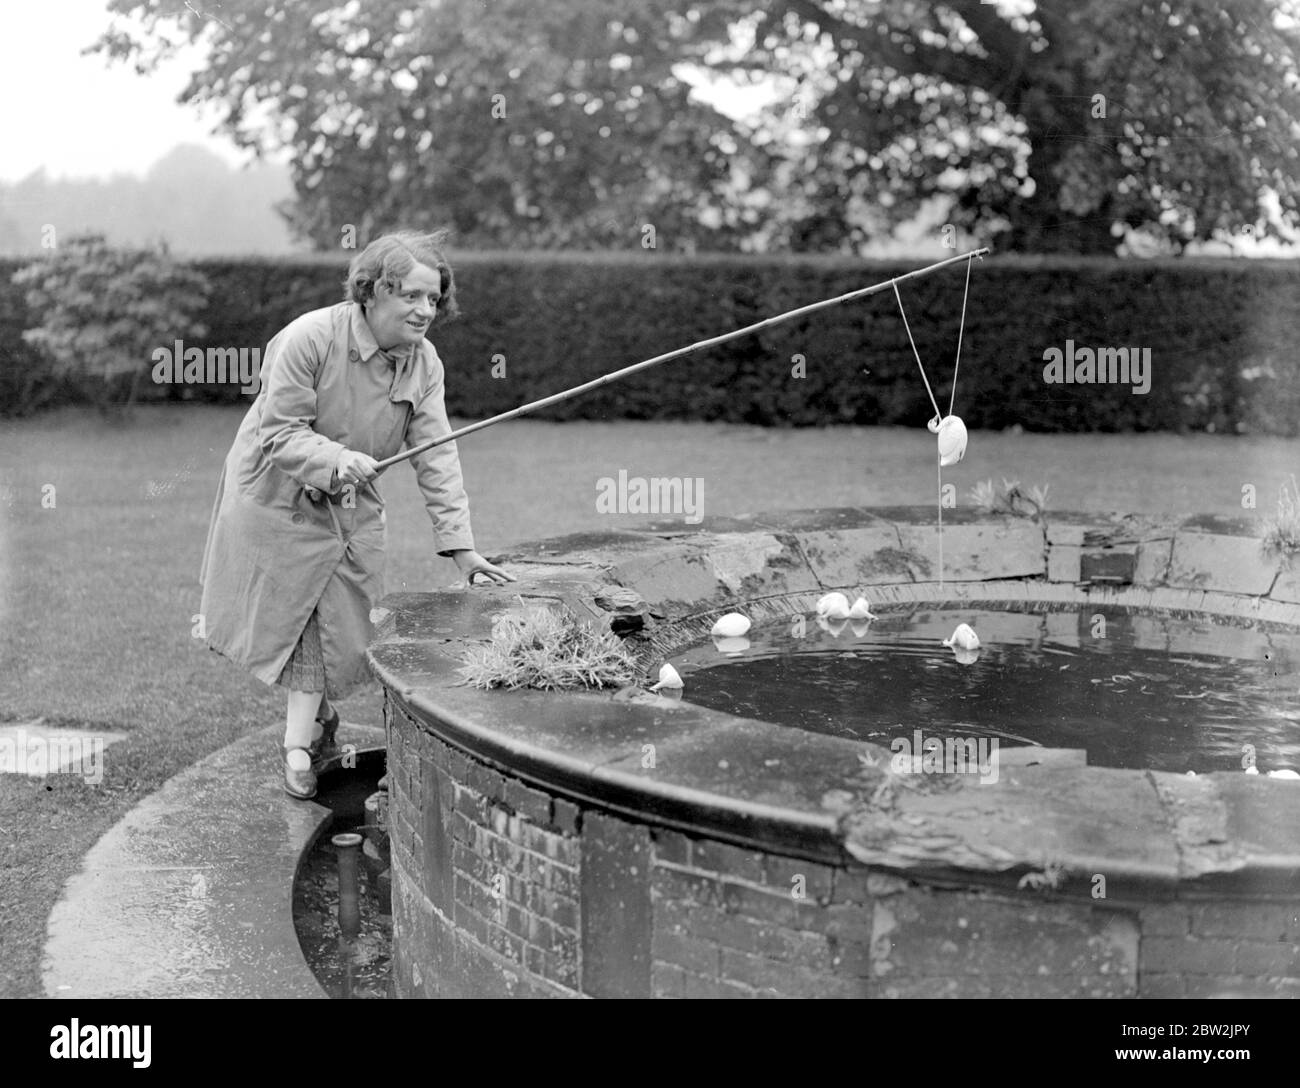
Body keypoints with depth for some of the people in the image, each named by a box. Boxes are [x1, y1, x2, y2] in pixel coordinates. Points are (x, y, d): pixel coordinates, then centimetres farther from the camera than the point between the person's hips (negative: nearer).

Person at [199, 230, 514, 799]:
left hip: (349, 508, 4)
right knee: (289, 615, 7)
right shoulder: (310, 338, -25)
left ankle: (299, 744, 17)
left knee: (333, 622, 3)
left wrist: (460, 544, -20)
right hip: (277, 495, -4)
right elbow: (278, 433, -23)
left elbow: (436, 457, -13)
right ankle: (316, 714, 33)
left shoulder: (424, 363, -10)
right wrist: (334, 459, -41)